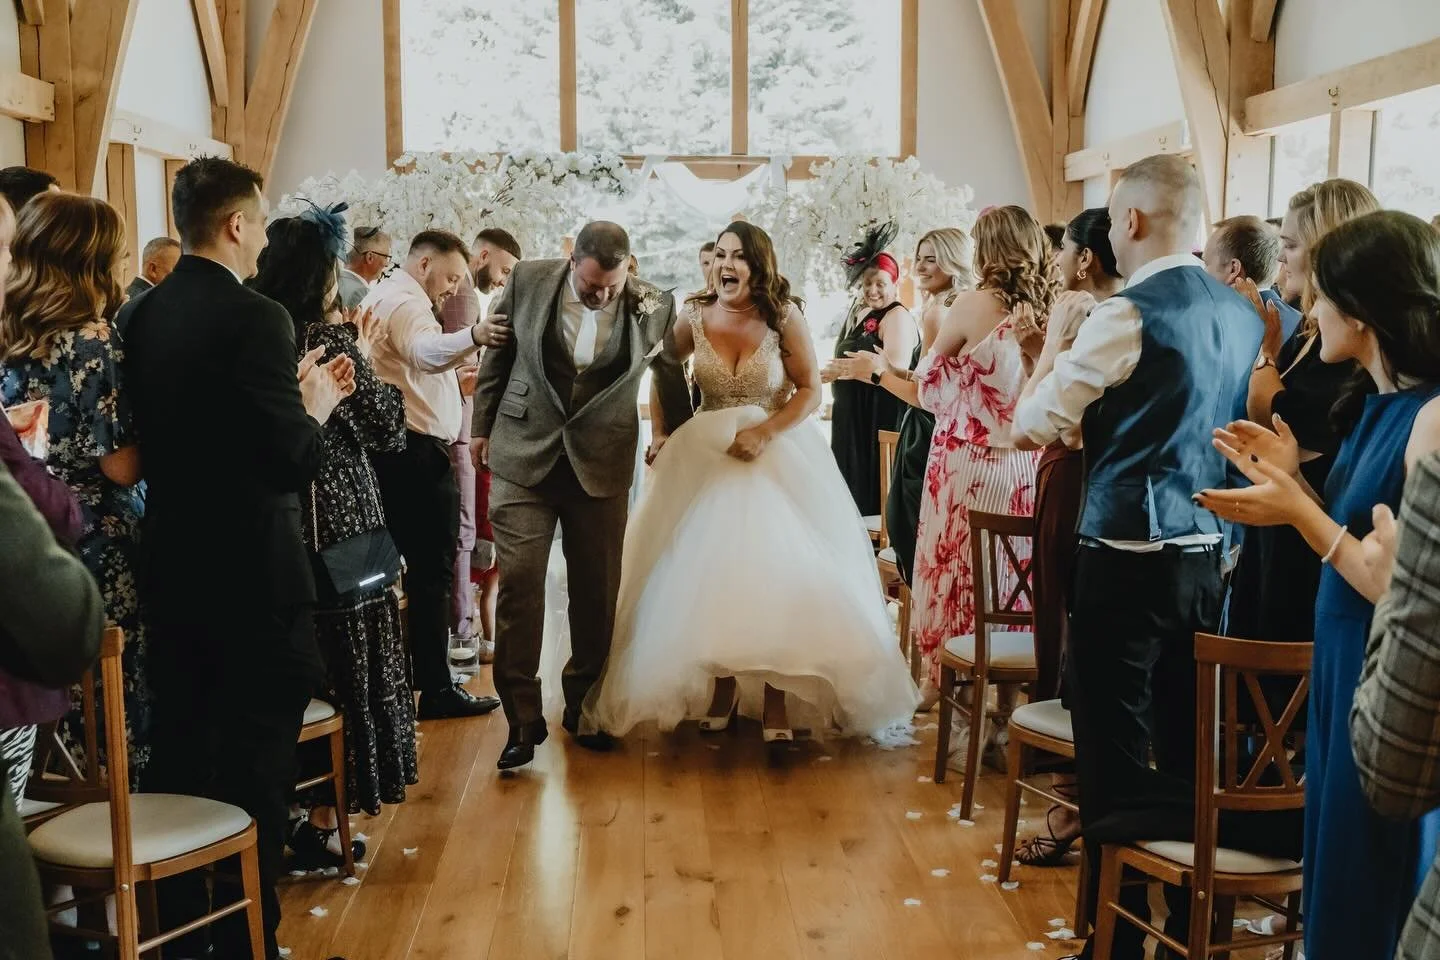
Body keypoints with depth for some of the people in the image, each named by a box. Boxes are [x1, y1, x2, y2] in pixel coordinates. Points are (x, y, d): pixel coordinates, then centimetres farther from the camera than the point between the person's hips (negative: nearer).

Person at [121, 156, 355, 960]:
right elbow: (295, 463, -21)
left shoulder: (140, 315, 5)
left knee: (180, 752, 17)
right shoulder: (256, 318, -18)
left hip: (171, 568, 7)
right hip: (254, 574, -7)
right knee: (257, 764, 5)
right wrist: (318, 408, -1)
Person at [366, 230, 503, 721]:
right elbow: (425, 350, -37)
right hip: (419, 453, -11)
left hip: (390, 450, 11)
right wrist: (471, 337, -56)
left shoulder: (379, 295, 22)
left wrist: (450, 378, 22)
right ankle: (436, 689, -2)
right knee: (433, 571, -6)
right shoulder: (405, 302, -13)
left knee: (401, 567, 17)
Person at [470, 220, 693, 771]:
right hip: (523, 455, 0)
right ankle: (523, 719, 5)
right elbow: (496, 355, 7)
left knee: (597, 591, 9)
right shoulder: (527, 281, -6)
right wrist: (482, 425, 12)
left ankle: (583, 708, 27)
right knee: (518, 582, -5)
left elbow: (672, 380, 9)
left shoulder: (654, 307, -7)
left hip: (602, 463, 1)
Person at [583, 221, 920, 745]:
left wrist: (764, 433, -20)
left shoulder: (785, 316, -8)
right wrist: (661, 434, 1)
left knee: (775, 576, -4)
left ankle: (775, 704, 3)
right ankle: (721, 695, 16)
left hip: (777, 454, -2)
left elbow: (811, 390, -7)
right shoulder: (695, 316, -1)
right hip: (707, 457, 2)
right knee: (710, 578, 3)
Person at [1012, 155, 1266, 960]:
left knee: (1115, 759, 4)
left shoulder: (1125, 317, -15)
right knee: (1188, 750, 16)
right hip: (1208, 555, 7)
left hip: (1127, 557, -7)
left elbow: (1033, 427, -8)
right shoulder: (1242, 315, 8)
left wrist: (1053, 358, 10)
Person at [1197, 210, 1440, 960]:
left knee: (1374, 899, 9)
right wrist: (1292, 479, 1)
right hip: (1344, 667, 9)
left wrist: (1300, 513, -22)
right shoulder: (1378, 404, 7)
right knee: (1337, 880, 21)